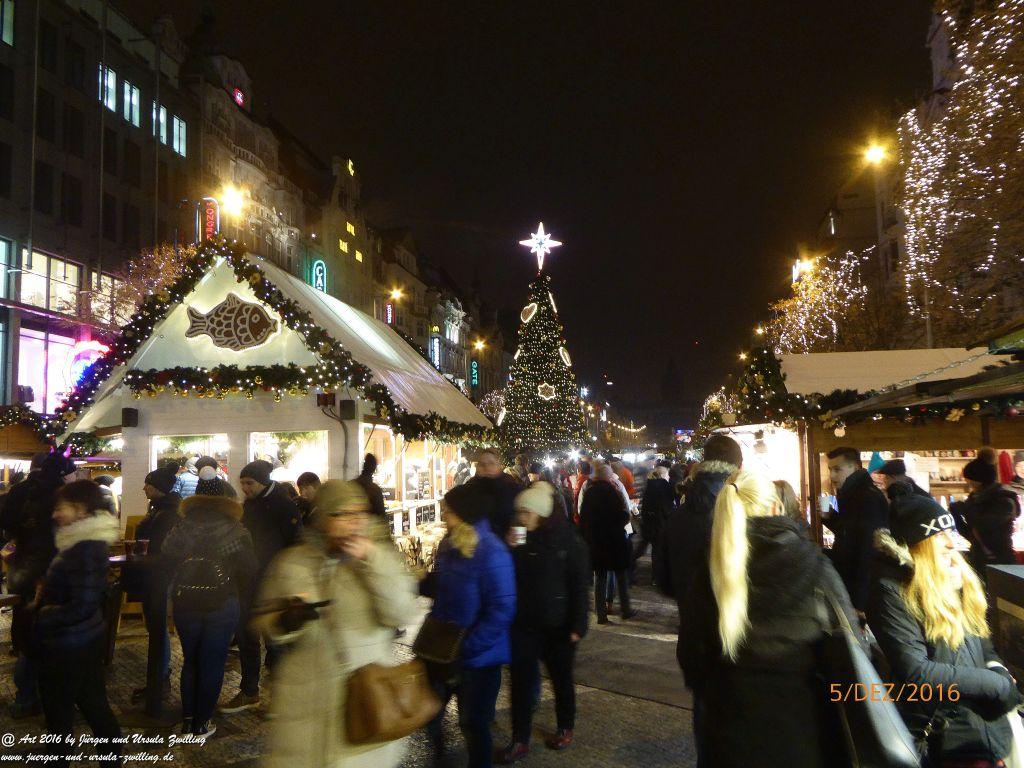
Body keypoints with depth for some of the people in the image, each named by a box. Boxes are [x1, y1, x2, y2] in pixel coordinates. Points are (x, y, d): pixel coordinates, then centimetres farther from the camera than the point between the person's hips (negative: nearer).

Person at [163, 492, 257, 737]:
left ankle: (187, 719, 22)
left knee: (190, 661, 18)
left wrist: (175, 593, 9)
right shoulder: (235, 531, -6)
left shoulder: (181, 528, 2)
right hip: (222, 605, -3)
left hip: (185, 604, 3)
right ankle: (202, 723, 13)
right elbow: (249, 570, -7)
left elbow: (165, 561, -3)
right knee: (213, 663, 8)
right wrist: (243, 600, 6)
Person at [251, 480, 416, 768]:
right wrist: (287, 620, -13)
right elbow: (263, 623, 9)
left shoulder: (380, 558, 0)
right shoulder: (290, 562, 2)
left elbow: (401, 613, -12)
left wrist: (371, 561, -19)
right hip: (306, 698, 1)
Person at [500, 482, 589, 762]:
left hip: (557, 625, -3)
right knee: (521, 680, 3)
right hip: (523, 623, 3)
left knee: (561, 678, 14)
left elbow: (580, 584, -10)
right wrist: (509, 551, -15)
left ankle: (566, 727, 34)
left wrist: (578, 625, -14)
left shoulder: (566, 539, -11)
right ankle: (520, 739, 13)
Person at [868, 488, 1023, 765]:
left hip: (989, 719, 7)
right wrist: (999, 685, -18)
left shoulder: (957, 577, 6)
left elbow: (980, 641, 17)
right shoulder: (892, 590, -19)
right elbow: (915, 672, -25)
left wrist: (997, 668, -5)